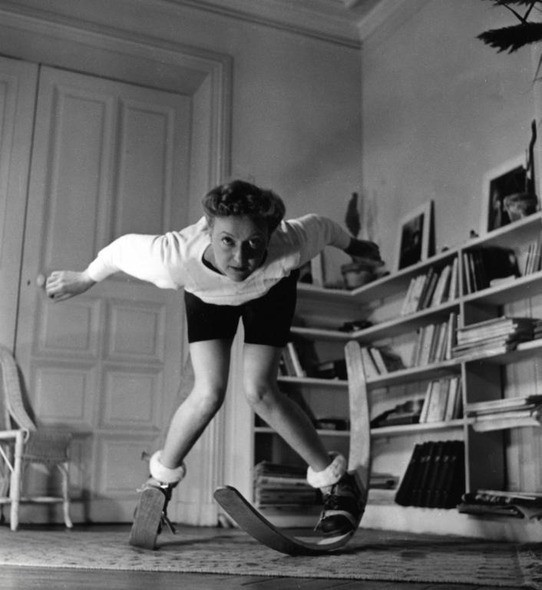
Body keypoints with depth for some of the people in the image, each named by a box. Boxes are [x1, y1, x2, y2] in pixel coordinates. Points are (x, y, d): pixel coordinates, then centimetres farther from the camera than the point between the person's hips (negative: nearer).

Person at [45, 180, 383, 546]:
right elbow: (124, 247, -22)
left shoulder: (291, 245, -42)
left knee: (259, 393, -13)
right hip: (206, 293, 0)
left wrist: (353, 245, 3)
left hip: (272, 286, 0)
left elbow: (321, 226, -18)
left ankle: (336, 482, 6)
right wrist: (84, 279, -3)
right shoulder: (173, 259, -43)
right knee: (209, 394, -14)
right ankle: (161, 481, 15)